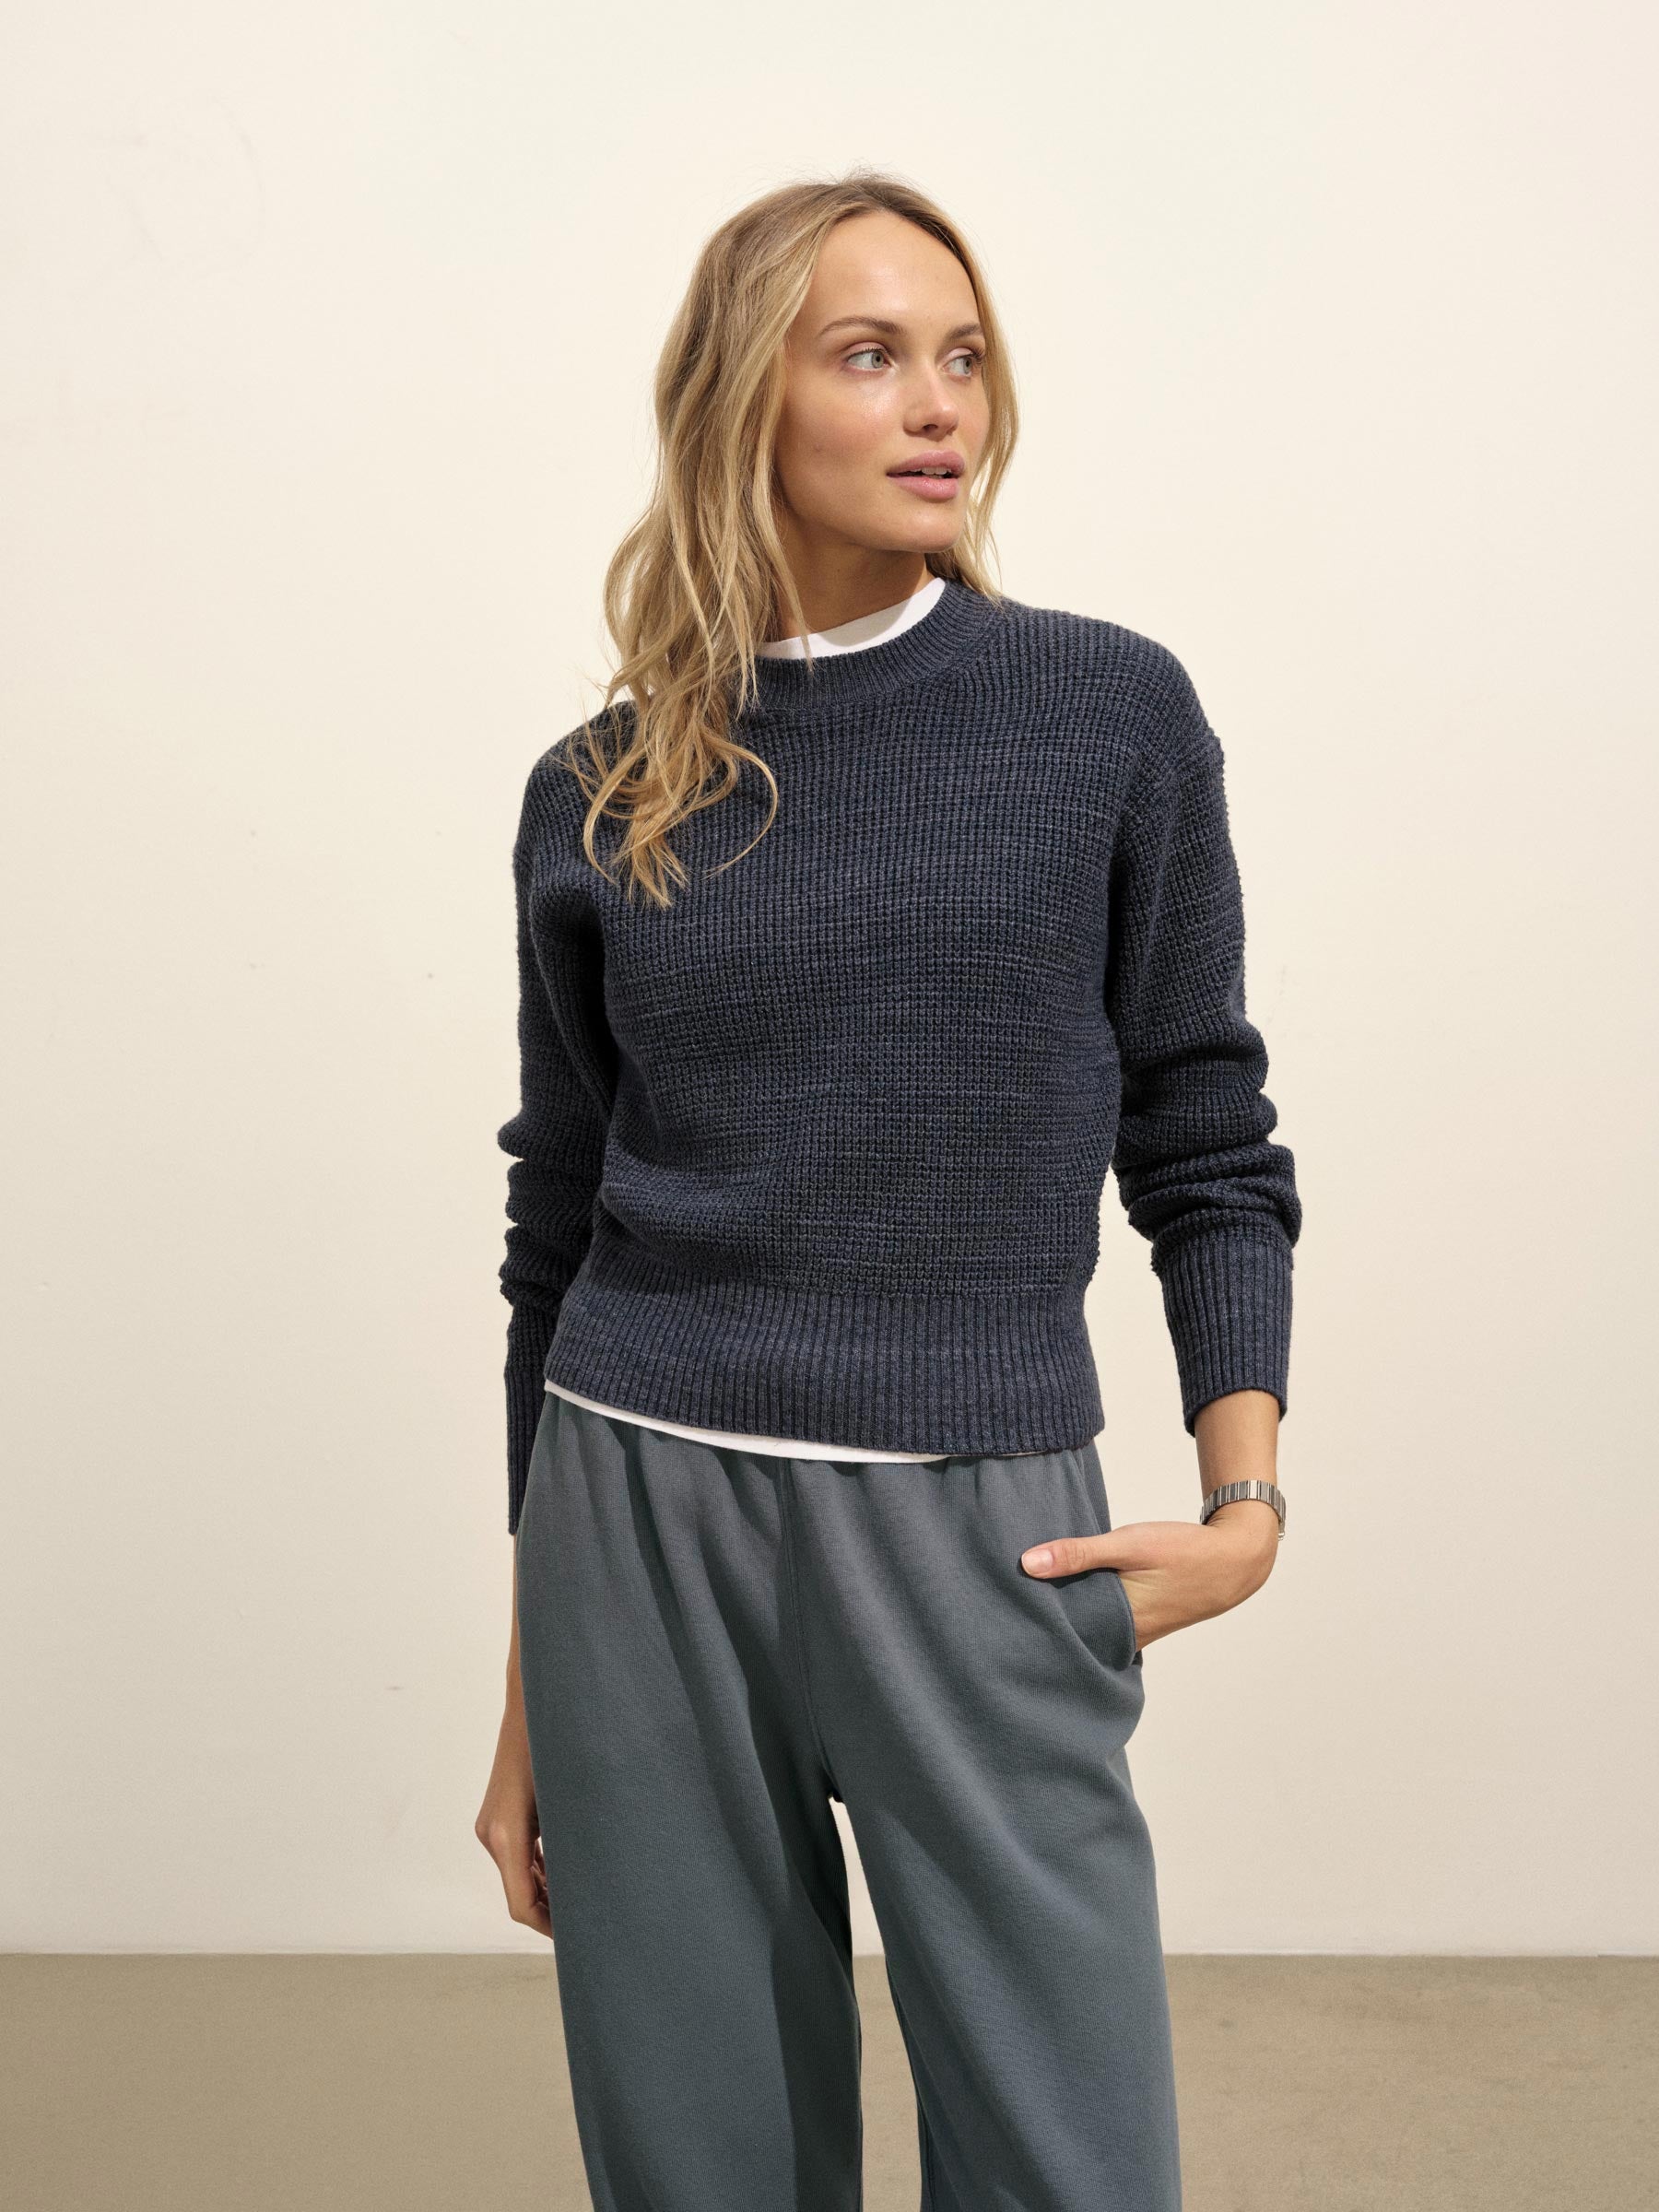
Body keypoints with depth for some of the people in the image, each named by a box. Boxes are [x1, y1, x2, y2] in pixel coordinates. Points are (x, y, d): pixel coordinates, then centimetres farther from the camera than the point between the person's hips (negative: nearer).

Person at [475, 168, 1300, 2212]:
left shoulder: (1111, 713, 0)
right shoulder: (602, 796, 4)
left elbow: (1201, 1142, 5)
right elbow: (559, 1229, 9)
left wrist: (1244, 1500, -8)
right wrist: (528, 1699, 12)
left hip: (980, 1542, -1)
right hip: (643, 1523, 2)